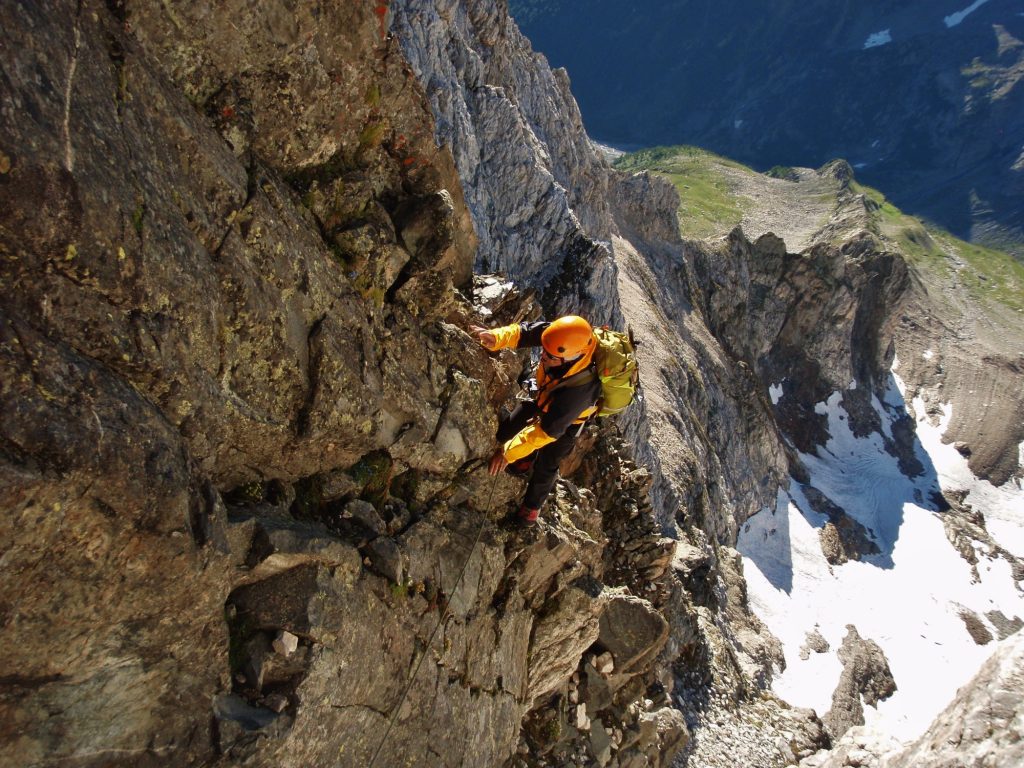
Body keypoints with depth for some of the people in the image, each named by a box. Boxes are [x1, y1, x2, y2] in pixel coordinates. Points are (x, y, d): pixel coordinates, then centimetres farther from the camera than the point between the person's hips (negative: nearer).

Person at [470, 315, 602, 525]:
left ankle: (533, 504, 39)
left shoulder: (580, 389, -49)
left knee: (545, 467, 8)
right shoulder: (565, 340, -37)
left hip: (568, 419, -5)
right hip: (545, 396, 5)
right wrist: (496, 338, -43)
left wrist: (509, 452, -36)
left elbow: (549, 430, -40)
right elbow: (526, 331, -23)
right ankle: (524, 461, 45)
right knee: (507, 430, 13)